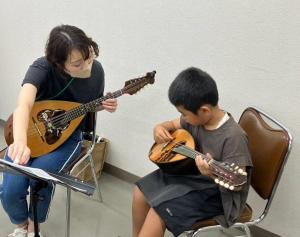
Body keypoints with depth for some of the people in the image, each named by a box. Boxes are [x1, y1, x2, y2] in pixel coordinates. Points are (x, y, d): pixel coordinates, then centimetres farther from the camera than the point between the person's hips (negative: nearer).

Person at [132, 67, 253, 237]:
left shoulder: (233, 136, -29)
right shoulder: (197, 118, -6)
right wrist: (160, 128, -8)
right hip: (190, 173, 9)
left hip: (215, 192, -8)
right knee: (141, 192, 8)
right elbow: (174, 124, 14)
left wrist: (214, 174, -47)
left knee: (158, 210, -19)